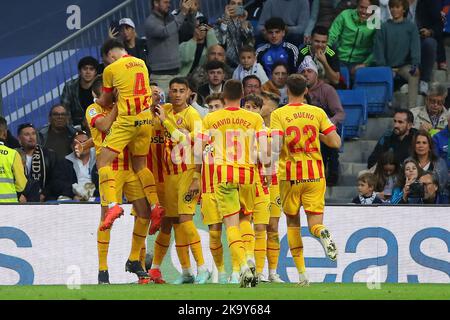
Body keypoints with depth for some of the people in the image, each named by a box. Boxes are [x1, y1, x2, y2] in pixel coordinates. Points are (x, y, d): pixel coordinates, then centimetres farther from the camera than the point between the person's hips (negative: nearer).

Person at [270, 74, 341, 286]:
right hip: (315, 175, 1)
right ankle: (322, 233, -35)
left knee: (292, 223, 14)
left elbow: (275, 147, -16)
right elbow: (336, 142, -1)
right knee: (314, 222, 4)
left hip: (290, 176, -1)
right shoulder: (317, 113, 3)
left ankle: (302, 274, 6)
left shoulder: (278, 114, -4)